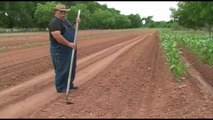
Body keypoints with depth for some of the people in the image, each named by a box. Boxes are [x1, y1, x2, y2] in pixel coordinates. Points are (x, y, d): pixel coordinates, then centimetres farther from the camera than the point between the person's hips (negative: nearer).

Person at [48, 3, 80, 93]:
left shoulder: (65, 21, 14)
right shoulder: (54, 22, -17)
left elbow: (71, 31, 26)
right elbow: (57, 36, -29)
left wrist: (77, 23, 7)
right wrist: (69, 44, -28)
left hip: (69, 50, 10)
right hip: (60, 51, -10)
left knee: (71, 68, 17)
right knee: (62, 69, -2)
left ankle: (69, 84, 31)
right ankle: (61, 88, 8)